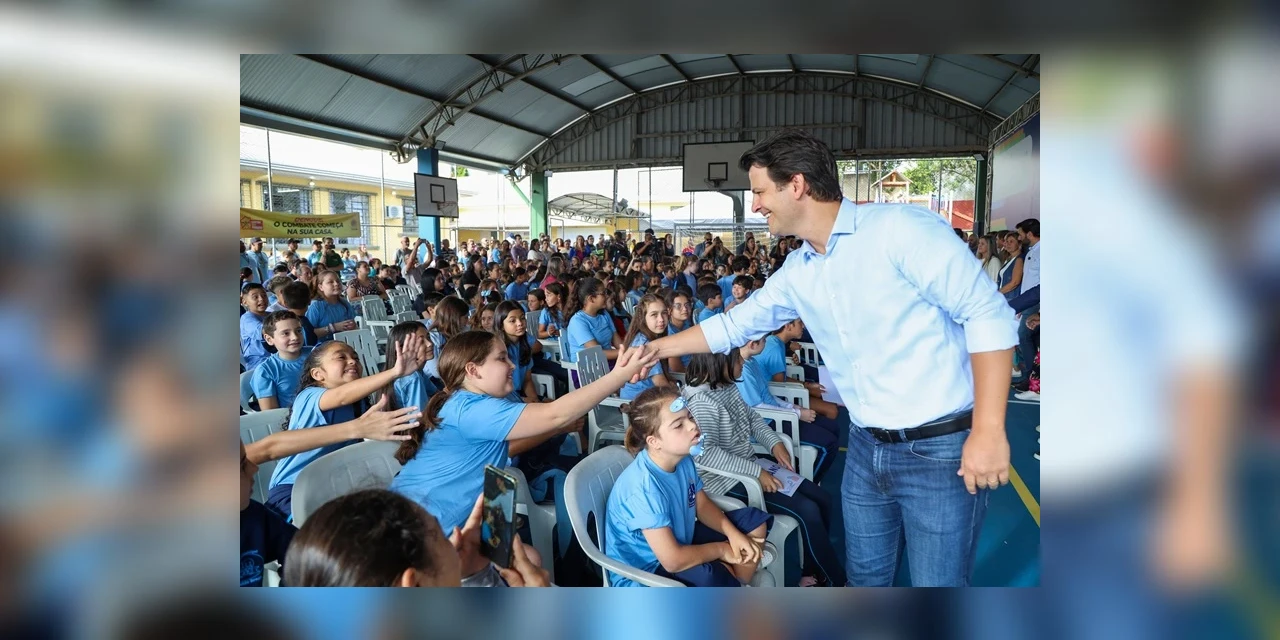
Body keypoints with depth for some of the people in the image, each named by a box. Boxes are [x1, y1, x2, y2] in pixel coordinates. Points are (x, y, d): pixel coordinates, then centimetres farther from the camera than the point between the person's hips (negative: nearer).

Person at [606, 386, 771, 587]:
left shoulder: (683, 460, -6)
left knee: (755, 521, 8)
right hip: (642, 570, -9)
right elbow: (673, 560, -32)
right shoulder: (643, 486, -32)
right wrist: (720, 549, -16)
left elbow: (703, 505, 11)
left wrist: (733, 534, -8)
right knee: (707, 576, -39)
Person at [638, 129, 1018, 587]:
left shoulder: (902, 228, -15)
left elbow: (988, 314, -17)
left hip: (941, 449, -7)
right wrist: (656, 349, 20)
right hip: (866, 448, 7)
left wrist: (989, 430, -21)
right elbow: (735, 325, 19)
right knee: (864, 576, 18)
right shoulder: (797, 272, 7)